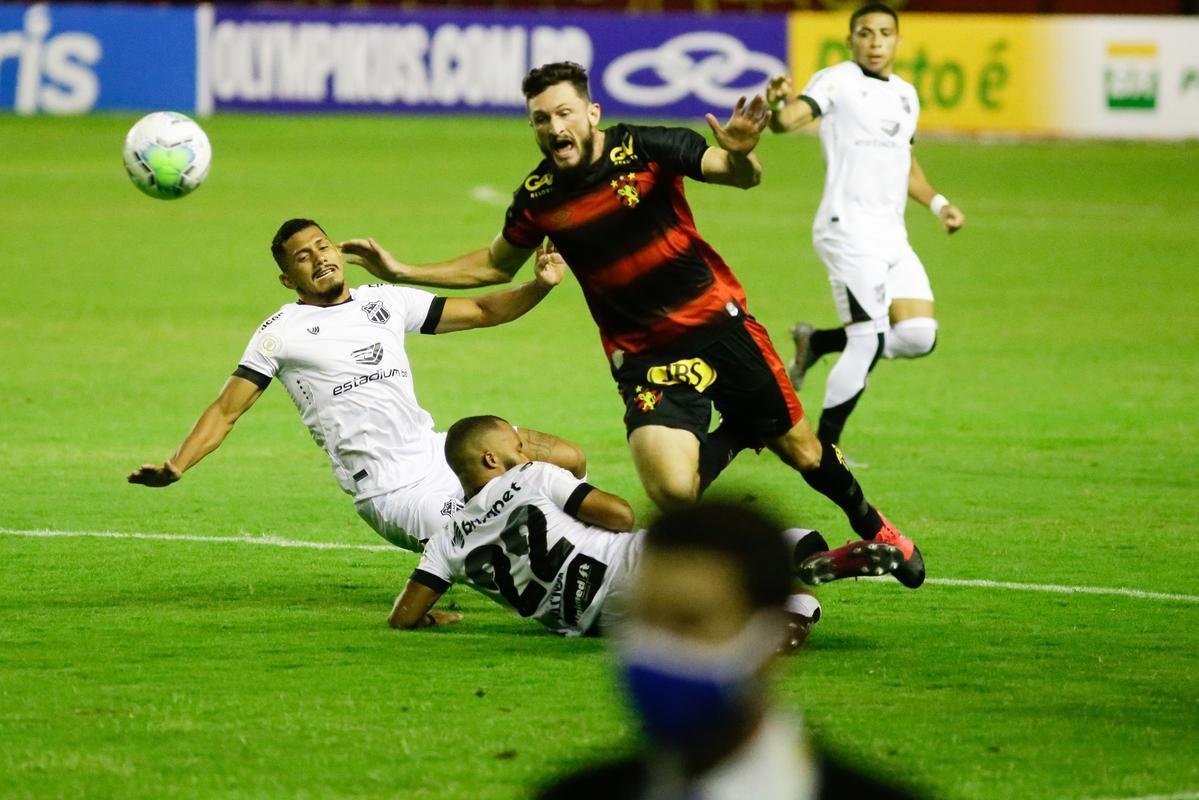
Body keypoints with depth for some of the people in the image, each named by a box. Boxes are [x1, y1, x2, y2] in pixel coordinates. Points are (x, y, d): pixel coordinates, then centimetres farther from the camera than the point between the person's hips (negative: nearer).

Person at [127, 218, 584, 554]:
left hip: (436, 452, 7)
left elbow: (481, 311, 18)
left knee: (568, 461, 2)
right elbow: (226, 411, -1)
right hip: (396, 492, -7)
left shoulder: (384, 301, 13)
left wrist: (538, 286, 0)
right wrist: (175, 467, -15)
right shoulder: (281, 332, 0)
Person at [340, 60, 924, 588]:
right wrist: (402, 273, 11)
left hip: (719, 323, -1)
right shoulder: (537, 200, -3)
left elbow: (741, 175, -11)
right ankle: (730, 438, 16)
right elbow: (497, 264, 16)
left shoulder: (646, 149, -11)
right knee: (672, 492, -19)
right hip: (645, 359, 1)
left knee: (801, 451, 7)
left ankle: (870, 525, 39)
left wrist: (739, 154, -36)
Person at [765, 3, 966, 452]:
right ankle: (822, 447, -2)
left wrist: (936, 203, 17)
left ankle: (817, 343, 17)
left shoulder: (905, 95, 18)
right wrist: (776, 105, -45)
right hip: (848, 228, -7)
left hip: (892, 237, 7)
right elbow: (790, 119, -22)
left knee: (918, 337, -4)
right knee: (868, 341, -14)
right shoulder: (838, 82, -4)